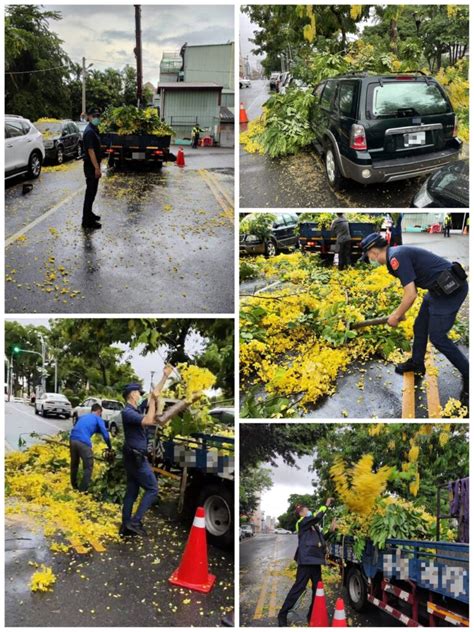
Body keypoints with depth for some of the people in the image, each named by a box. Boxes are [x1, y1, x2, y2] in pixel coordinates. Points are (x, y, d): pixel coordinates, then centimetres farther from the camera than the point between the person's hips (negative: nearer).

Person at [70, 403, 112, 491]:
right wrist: (110, 447, 19)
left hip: (72, 439, 6)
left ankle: (74, 487, 35)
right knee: (88, 467, 6)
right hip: (83, 442, -6)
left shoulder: (83, 416, 32)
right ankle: (83, 490, 3)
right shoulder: (98, 418, 15)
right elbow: (105, 434, 9)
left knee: (74, 465, 22)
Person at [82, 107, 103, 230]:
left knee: (92, 191, 19)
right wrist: (97, 168, -24)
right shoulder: (89, 132, -18)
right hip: (91, 166, -10)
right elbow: (90, 151, -23)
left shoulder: (94, 130, 13)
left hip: (93, 165, 10)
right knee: (90, 192, -7)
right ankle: (87, 221, -3)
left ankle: (88, 214, 32)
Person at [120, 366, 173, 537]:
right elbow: (148, 421, -30)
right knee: (152, 489, -5)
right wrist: (153, 401, -22)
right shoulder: (128, 412, -16)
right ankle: (135, 521, -8)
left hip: (134, 457, 9)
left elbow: (154, 394, 17)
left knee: (132, 492, 10)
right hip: (136, 457, -9)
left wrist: (165, 376, 18)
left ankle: (126, 526, 13)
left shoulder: (136, 409, 11)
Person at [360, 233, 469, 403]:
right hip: (439, 288, 10)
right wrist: (400, 311, 30)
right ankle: (417, 364, 37)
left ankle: (468, 376, 4)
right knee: (420, 328, 19)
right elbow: (412, 288, 25)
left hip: (450, 288, -10)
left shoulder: (396, 258, -19)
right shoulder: (397, 254, 12)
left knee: (437, 337, -5)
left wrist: (396, 316, -5)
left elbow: (411, 295, -20)